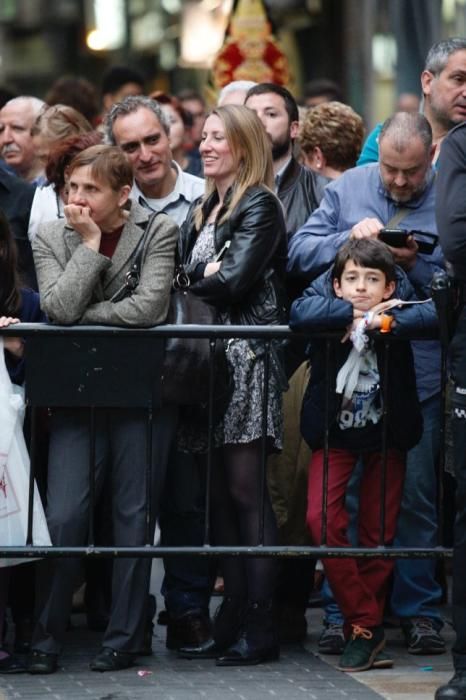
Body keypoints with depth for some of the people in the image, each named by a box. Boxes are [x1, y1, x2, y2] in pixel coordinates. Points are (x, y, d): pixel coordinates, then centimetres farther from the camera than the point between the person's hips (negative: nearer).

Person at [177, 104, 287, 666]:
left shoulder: (259, 206, -6)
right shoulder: (204, 209, 20)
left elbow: (234, 282, -15)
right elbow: (183, 272, 15)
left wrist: (189, 279, -1)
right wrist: (206, 274, -3)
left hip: (246, 356, -8)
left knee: (244, 489, -8)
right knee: (218, 492, 6)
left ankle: (260, 627, -6)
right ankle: (231, 621, 10)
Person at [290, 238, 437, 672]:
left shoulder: (396, 304, -17)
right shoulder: (328, 297, -17)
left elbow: (435, 315, -34)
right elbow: (300, 315, -37)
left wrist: (382, 320, -37)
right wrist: (354, 314, -33)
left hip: (387, 434, 0)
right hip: (335, 432, 0)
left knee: (379, 531, 3)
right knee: (322, 519, -15)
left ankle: (366, 626, 17)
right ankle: (363, 621, -7)